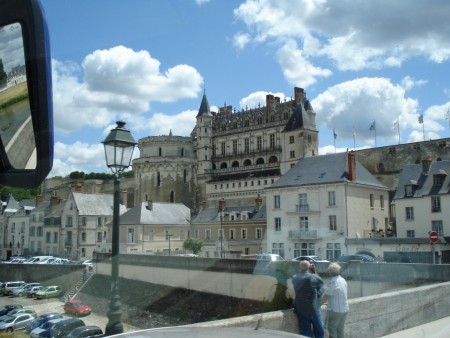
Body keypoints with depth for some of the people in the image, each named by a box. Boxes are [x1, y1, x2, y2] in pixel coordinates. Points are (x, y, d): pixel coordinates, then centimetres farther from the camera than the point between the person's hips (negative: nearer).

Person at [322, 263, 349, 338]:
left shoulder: (332, 282, -21)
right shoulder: (343, 280, 3)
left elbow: (326, 297, -14)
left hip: (335, 310, -7)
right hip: (344, 309, 7)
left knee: (332, 330, 5)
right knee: (340, 330, 16)